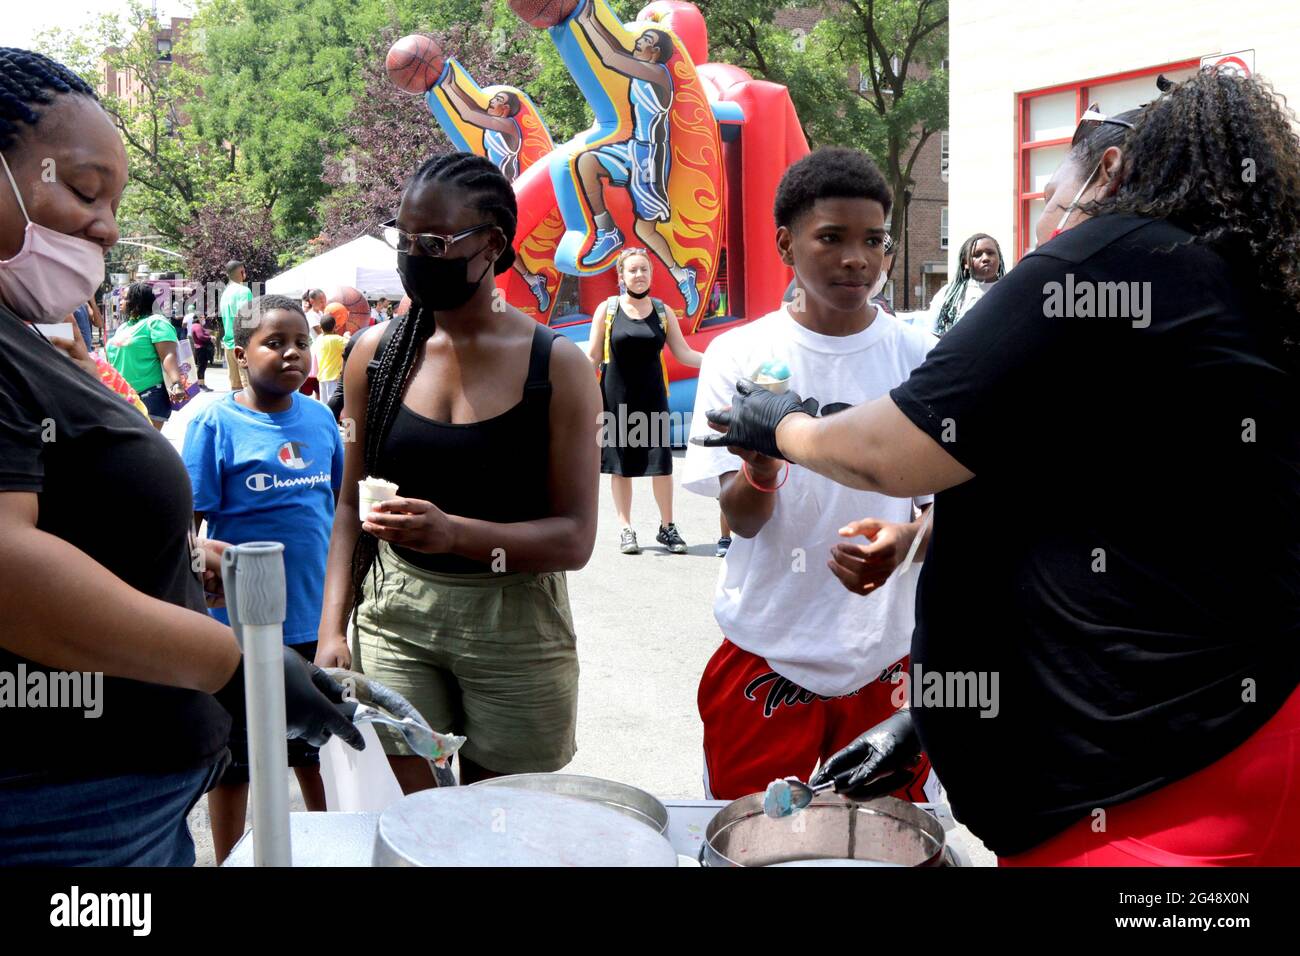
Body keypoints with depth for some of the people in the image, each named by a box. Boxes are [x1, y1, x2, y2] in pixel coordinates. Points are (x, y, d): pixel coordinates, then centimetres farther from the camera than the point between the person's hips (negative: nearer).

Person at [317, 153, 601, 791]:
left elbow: (574, 538, -10)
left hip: (516, 629, -1)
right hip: (395, 617, 2)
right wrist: (332, 629, -2)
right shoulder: (377, 354, 2)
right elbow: (351, 505, 8)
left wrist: (455, 533, -25)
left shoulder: (557, 367, -6)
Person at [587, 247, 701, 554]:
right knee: (620, 465, 5)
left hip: (652, 398, 1)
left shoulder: (663, 311, 5)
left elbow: (684, 353, 6)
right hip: (616, 399, -1)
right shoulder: (607, 310, 0)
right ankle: (626, 530, 16)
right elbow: (593, 356, 2)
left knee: (661, 462, -1)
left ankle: (667, 528, 13)